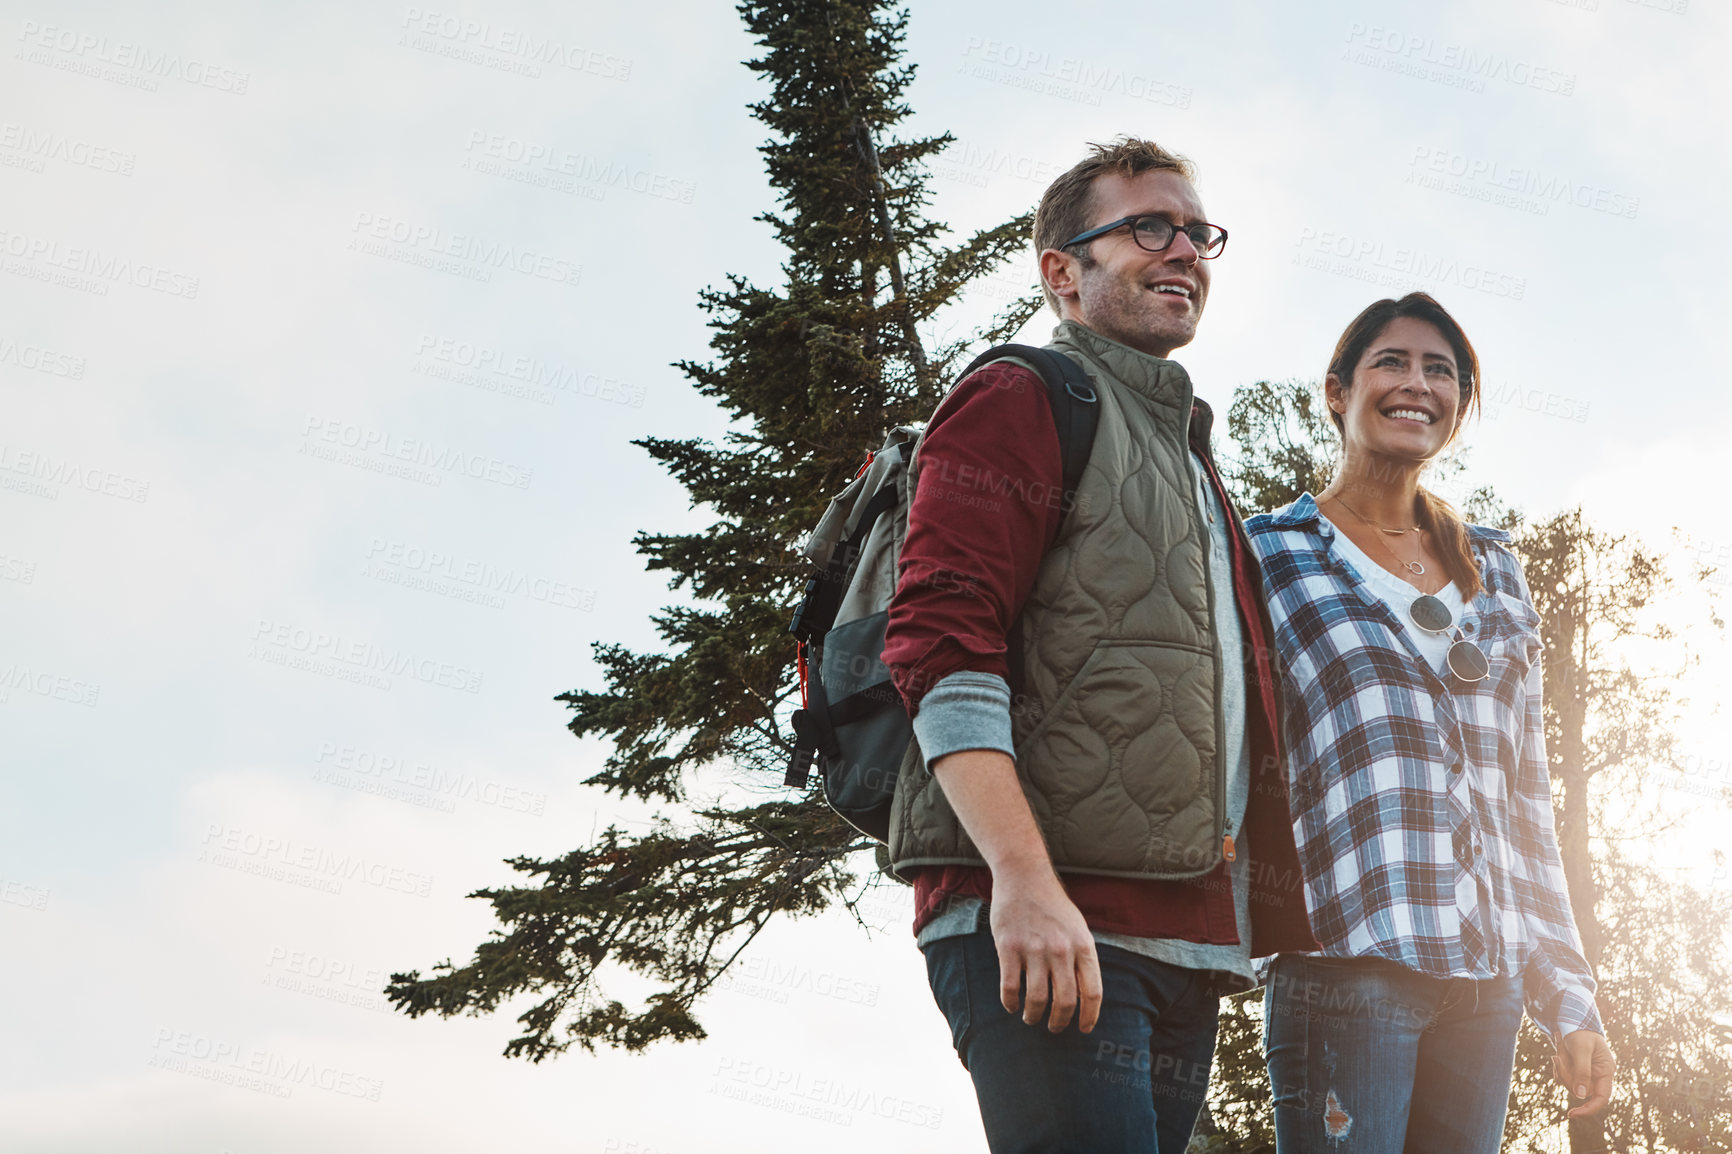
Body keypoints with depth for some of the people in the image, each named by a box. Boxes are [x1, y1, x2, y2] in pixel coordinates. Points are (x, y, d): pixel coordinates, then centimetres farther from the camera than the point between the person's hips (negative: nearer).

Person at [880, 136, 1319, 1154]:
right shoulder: (1022, 401, 3)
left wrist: (1229, 933, 20)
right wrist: (1024, 878, -23)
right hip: (1043, 918, -8)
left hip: (1184, 939, 8)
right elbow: (941, 642, -12)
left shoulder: (1194, 468, 30)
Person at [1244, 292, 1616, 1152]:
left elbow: (1527, 799, 18)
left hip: (1486, 980, 5)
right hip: (1348, 956, -5)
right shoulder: (1271, 554, 5)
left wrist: (1569, 1000, 13)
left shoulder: (1494, 574, 19)